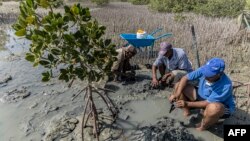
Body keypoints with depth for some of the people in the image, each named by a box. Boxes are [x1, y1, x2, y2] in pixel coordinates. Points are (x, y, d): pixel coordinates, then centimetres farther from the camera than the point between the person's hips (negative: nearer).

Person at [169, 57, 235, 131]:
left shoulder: (226, 86, -35)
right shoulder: (203, 70, -23)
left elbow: (208, 103, -30)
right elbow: (185, 78, -18)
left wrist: (187, 104, -34)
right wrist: (176, 94, -31)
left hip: (223, 106, -5)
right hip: (202, 97, 5)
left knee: (213, 108, -45)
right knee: (179, 85, -10)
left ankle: (202, 128, -10)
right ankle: (187, 114, 3)